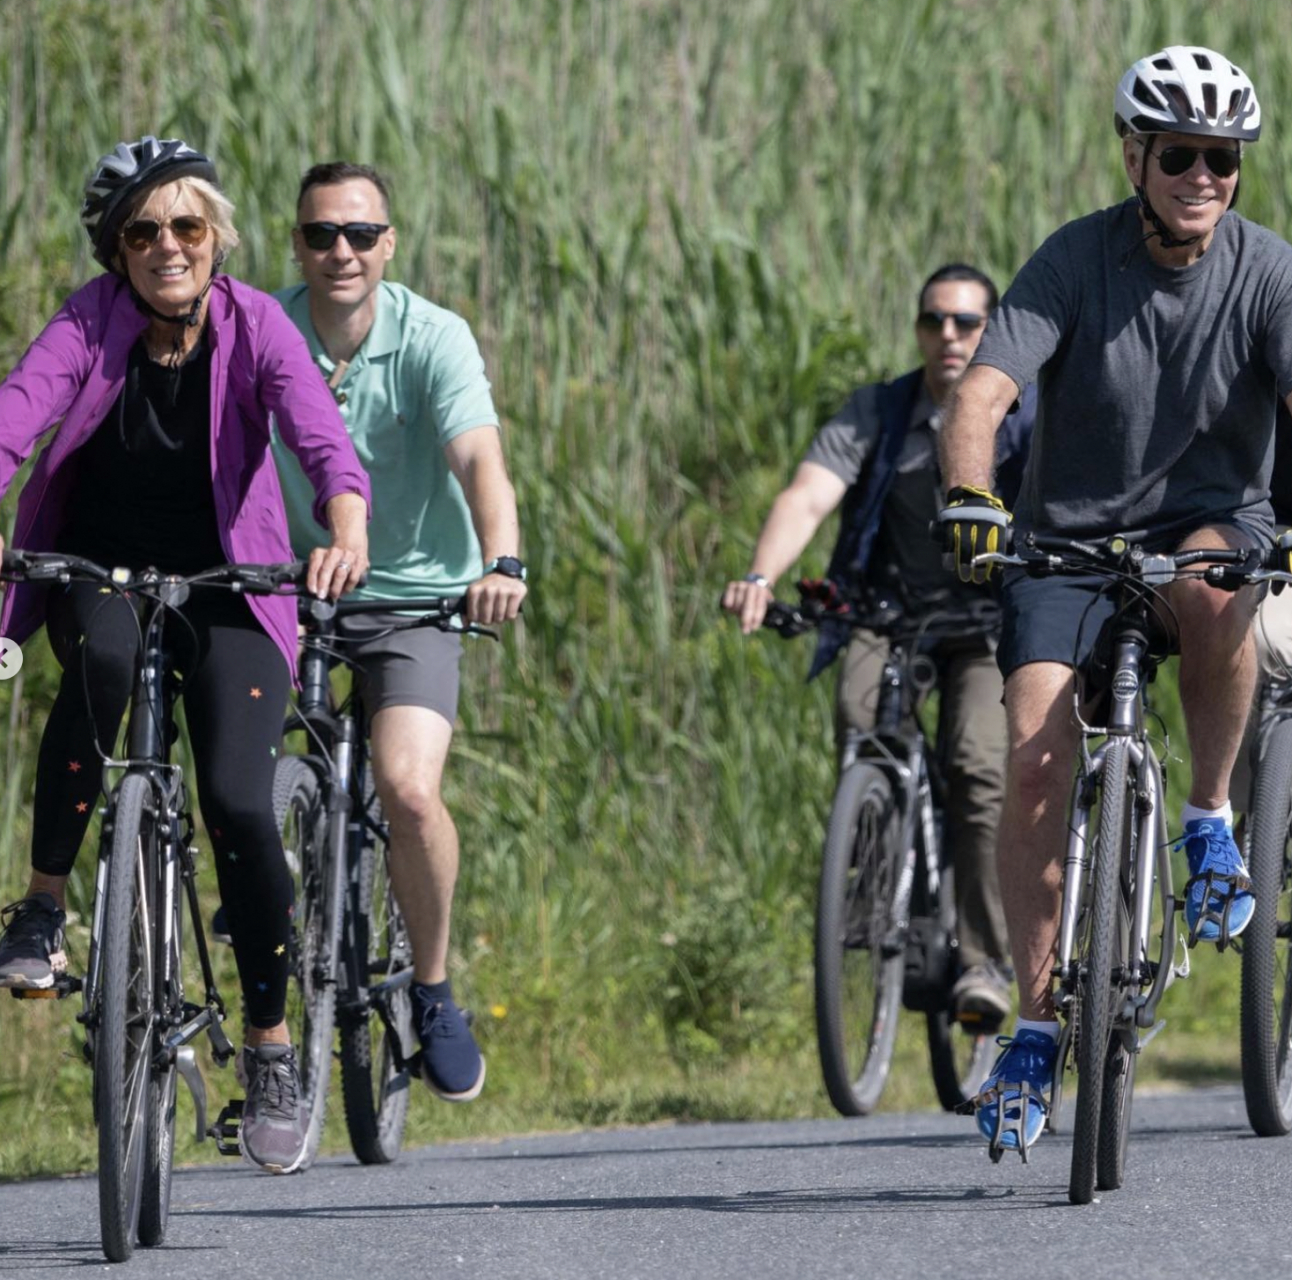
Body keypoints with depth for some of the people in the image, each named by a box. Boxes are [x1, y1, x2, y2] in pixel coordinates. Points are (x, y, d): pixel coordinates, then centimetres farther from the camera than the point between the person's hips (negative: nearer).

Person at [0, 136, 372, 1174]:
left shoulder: (256, 327, -12)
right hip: (98, 570, 0)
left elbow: (322, 435, -27)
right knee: (103, 655, -36)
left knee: (238, 802, -15)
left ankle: (271, 1048, 3)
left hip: (225, 584, 0)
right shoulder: (90, 325, -12)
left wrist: (347, 531, -48)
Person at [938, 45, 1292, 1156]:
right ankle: (1037, 1029, -4)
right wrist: (970, 498, -42)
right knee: (1035, 761, -15)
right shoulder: (1077, 260, -13)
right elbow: (983, 391, -22)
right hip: (1074, 531, 0)